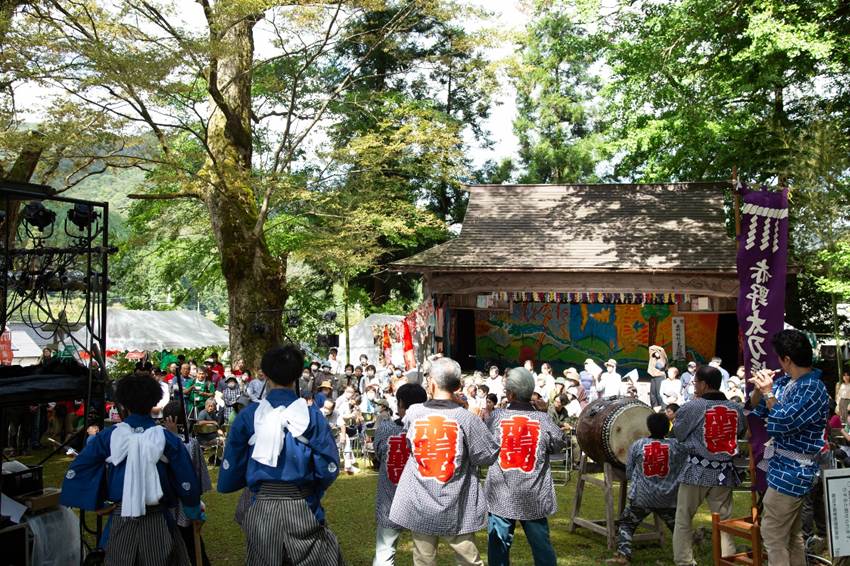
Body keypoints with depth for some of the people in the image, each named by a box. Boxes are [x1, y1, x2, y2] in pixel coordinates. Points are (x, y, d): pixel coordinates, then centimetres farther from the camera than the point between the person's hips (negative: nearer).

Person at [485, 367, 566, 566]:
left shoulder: (496, 417, -10)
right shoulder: (543, 419, -8)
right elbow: (560, 445, 8)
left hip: (500, 496, 0)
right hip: (535, 498, 1)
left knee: (499, 546, 9)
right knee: (541, 546, 11)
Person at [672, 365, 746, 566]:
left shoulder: (691, 407, -11)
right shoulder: (736, 408, 1)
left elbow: (678, 434, 0)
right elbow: (740, 432, 13)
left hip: (696, 471, -3)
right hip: (724, 472, 3)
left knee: (684, 519, 8)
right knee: (724, 520, 10)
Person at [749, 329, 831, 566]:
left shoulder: (813, 390, -21)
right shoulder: (786, 380, 4)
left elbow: (782, 423, -25)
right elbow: (757, 409, 12)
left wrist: (768, 392, -16)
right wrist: (759, 388, -6)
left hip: (790, 473, -9)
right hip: (790, 469, 9)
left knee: (773, 536, -3)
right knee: (791, 533, 19)